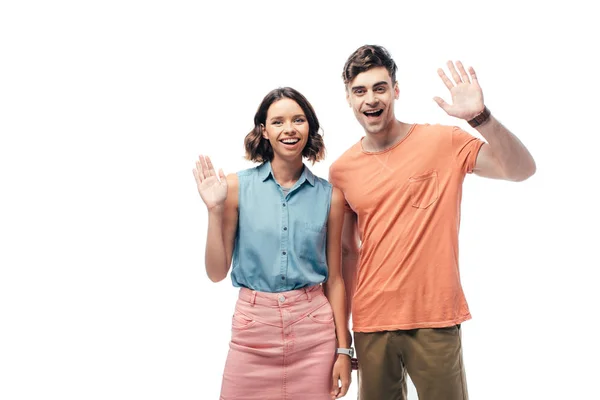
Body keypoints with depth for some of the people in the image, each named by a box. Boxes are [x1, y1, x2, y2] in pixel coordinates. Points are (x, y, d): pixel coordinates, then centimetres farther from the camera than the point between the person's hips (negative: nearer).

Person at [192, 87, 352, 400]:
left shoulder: (329, 196, 1)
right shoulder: (237, 186, -3)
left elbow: (334, 278, 6)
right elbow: (217, 272, -1)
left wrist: (343, 350, 4)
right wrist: (215, 210, -12)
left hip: (314, 329, 1)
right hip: (253, 328, -1)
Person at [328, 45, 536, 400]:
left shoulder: (444, 143, -4)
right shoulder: (341, 171, 4)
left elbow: (522, 169, -12)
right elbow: (345, 251, 11)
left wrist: (480, 117, -26)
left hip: (436, 321, -2)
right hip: (371, 324, 3)